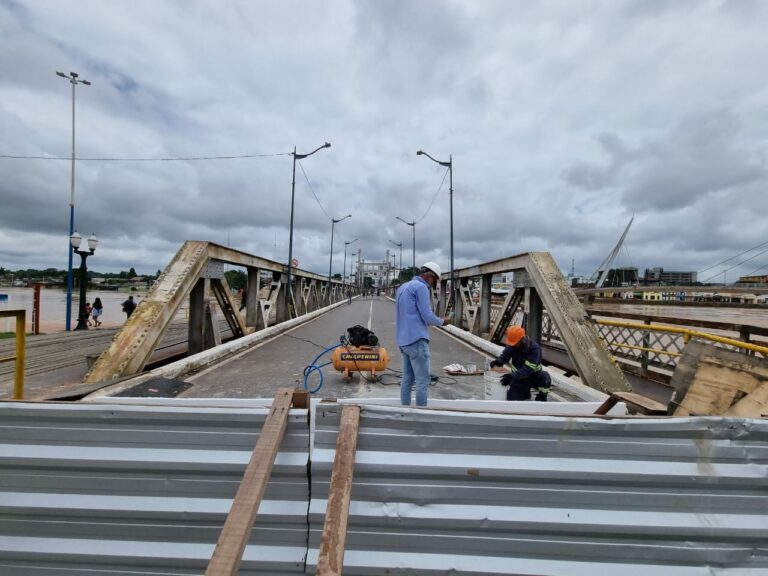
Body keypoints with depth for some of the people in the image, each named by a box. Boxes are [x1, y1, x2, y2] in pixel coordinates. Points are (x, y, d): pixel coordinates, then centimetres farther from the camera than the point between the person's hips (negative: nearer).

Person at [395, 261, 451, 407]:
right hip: (416, 340, -9)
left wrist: (434, 321, 18)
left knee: (407, 379, 12)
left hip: (404, 339, 9)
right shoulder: (421, 287, -10)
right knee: (423, 381, -4)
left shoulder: (403, 287, 18)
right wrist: (442, 321, 4)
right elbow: (427, 316, -13)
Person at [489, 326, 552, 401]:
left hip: (533, 376, -4)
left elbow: (528, 369, -34)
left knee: (545, 378, -35)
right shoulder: (512, 345, -12)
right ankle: (525, 391, 27)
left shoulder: (534, 348, -27)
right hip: (518, 378, 4)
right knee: (512, 399, -6)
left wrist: (512, 376, -44)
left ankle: (541, 397, -4)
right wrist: (498, 361, -28)